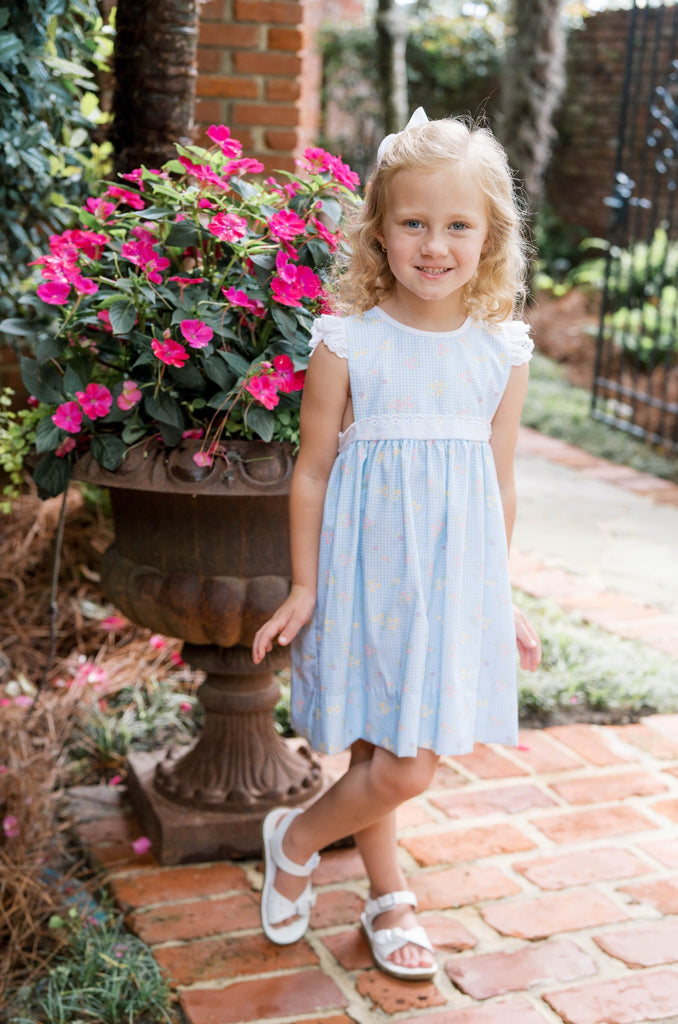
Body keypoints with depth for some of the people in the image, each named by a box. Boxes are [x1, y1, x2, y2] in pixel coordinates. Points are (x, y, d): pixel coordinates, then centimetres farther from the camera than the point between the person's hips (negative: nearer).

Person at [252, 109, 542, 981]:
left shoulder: (503, 352, 0)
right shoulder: (346, 344, -9)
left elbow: (501, 483, 8)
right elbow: (312, 471, -3)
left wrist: (501, 600, 11)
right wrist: (303, 589, 0)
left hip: (456, 578, 3)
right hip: (368, 571, -3)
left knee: (400, 760, 7)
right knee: (396, 768, -2)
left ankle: (384, 901, 34)